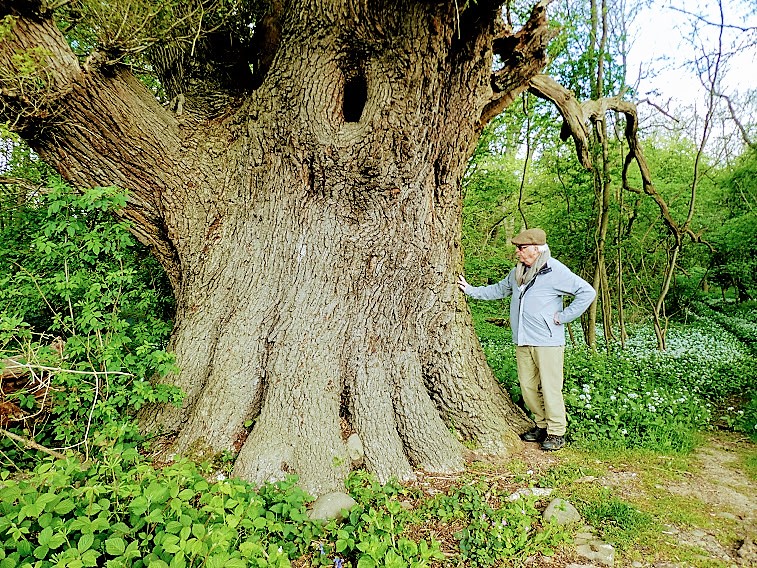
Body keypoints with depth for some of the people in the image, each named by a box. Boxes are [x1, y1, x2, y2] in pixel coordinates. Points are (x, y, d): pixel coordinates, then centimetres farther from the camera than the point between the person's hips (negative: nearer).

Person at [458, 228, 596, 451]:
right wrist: (471, 290, 21)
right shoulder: (518, 272, 12)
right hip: (522, 341, 7)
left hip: (548, 342, -7)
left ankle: (556, 432, 11)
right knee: (528, 386, 11)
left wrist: (564, 316, -10)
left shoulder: (555, 271, -9)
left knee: (550, 388, -2)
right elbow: (498, 290, 27)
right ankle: (542, 425, 26)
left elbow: (587, 292, -9)